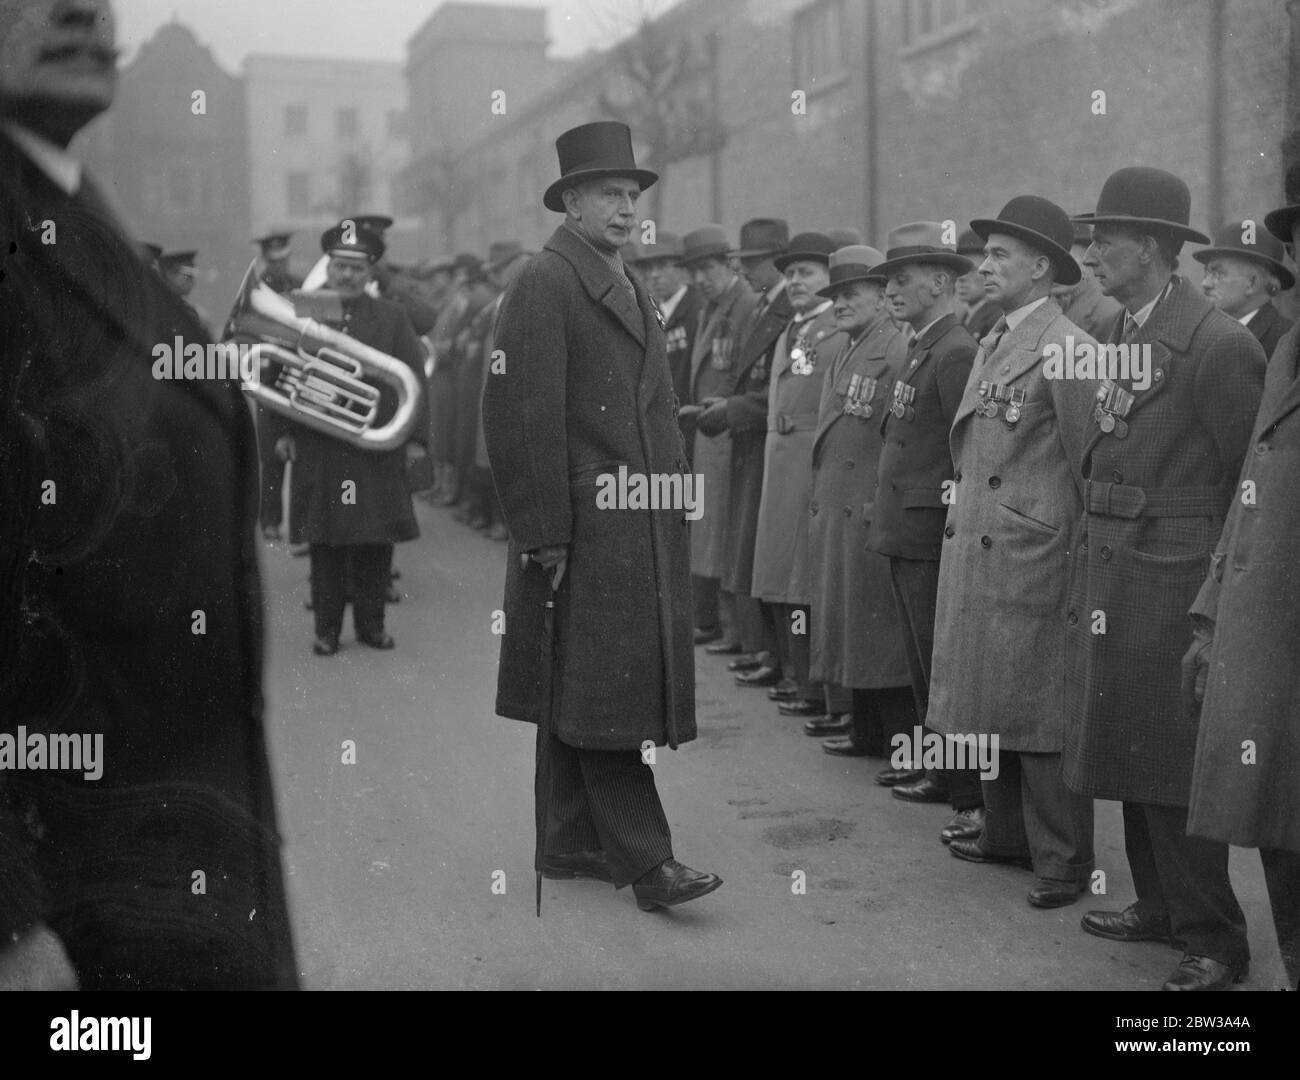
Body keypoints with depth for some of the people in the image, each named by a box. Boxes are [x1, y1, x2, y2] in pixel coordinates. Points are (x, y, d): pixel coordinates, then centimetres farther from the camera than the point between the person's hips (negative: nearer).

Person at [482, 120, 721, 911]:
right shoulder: (545, 284, -9)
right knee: (603, 692, -6)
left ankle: (570, 846, 22)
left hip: (644, 527, 9)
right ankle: (643, 858, -3)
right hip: (586, 527, -9)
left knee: (581, 697, 14)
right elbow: (525, 417, -15)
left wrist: (676, 509, 16)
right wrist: (544, 537, -18)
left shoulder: (630, 289, 20)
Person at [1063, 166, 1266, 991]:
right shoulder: (1117, 335, 9)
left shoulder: (1219, 345, -16)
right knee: (1130, 755, 17)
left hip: (1171, 588, -8)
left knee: (1175, 768, 0)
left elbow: (1254, 486, -14)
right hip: (1110, 579, 8)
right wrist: (1087, 577, 9)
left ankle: (1215, 940, 13)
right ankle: (1160, 905, 32)